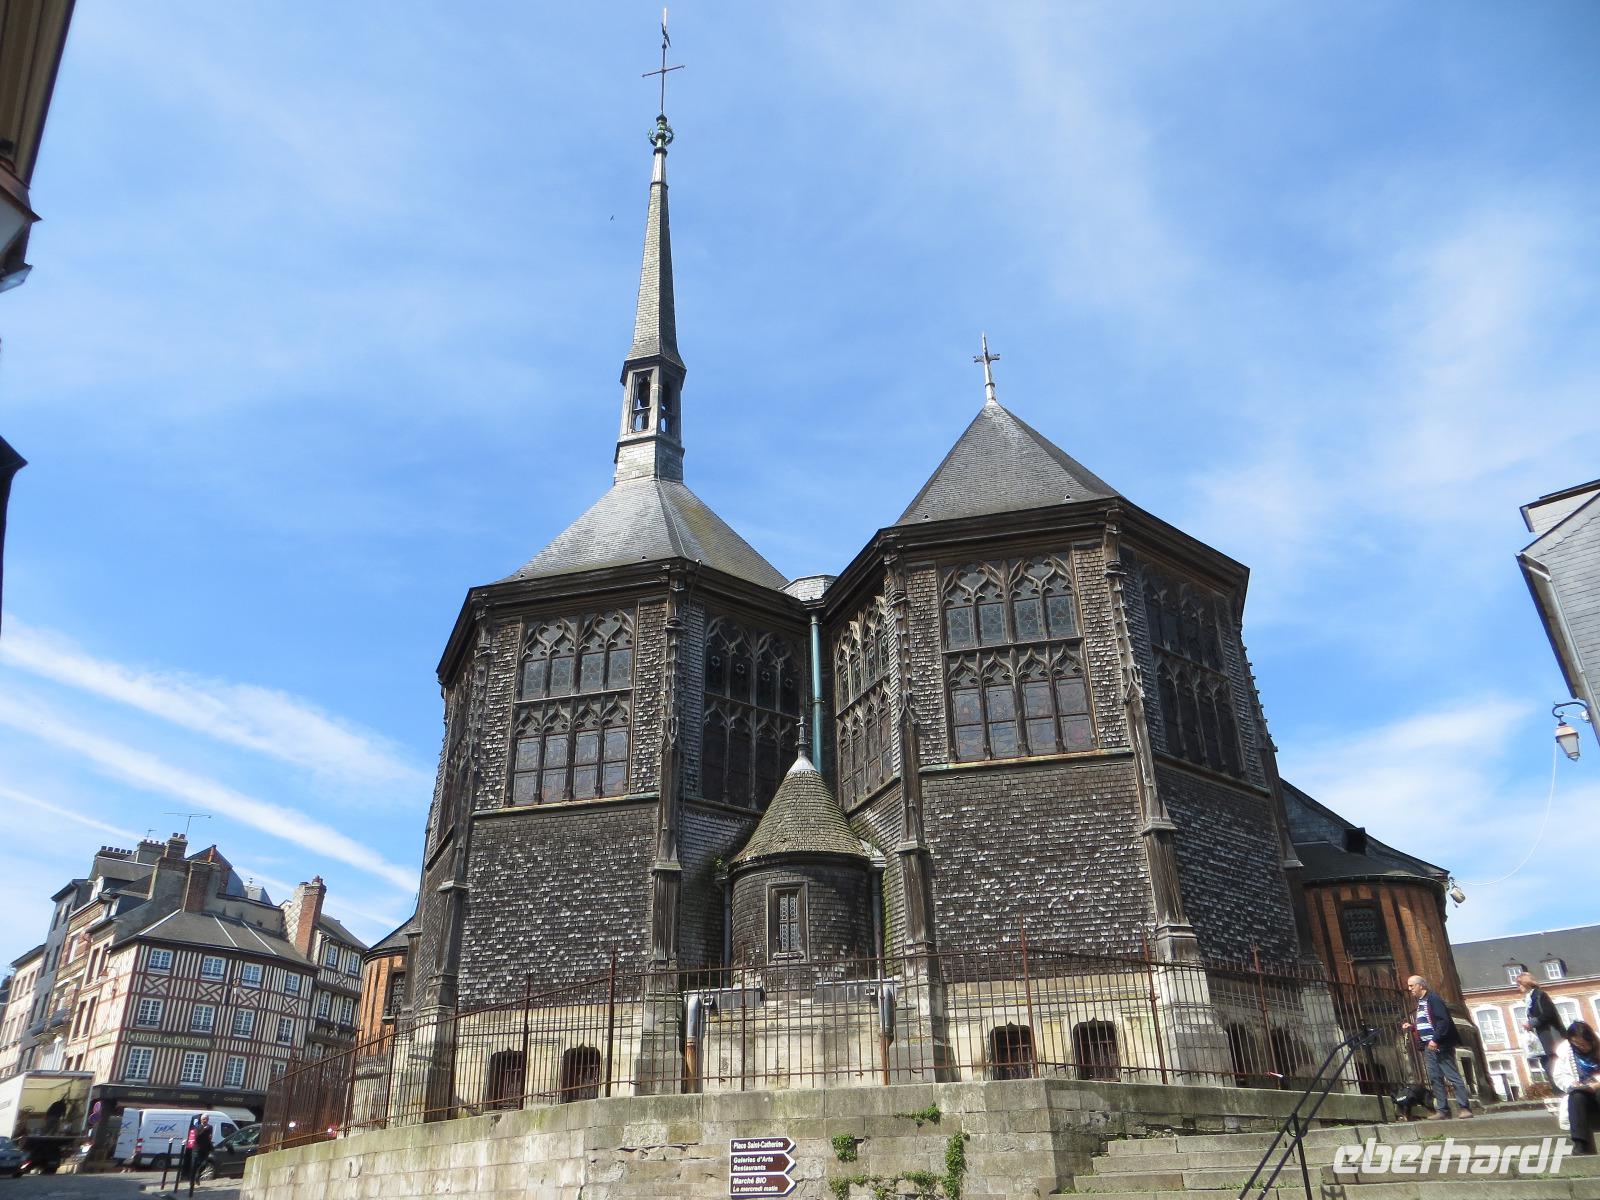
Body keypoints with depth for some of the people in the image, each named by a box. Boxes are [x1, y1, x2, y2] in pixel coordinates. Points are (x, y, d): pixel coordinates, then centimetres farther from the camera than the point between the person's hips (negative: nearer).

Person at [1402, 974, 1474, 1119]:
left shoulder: (1433, 998, -9)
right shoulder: (1420, 1002, 18)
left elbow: (1444, 1020, -18)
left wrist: (1436, 1039, -22)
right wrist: (1412, 1026, 8)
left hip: (1439, 1045, -9)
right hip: (1428, 1047, 9)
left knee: (1452, 1076, -5)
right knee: (1435, 1078, 6)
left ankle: (1465, 1107, -1)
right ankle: (1442, 1110, 8)